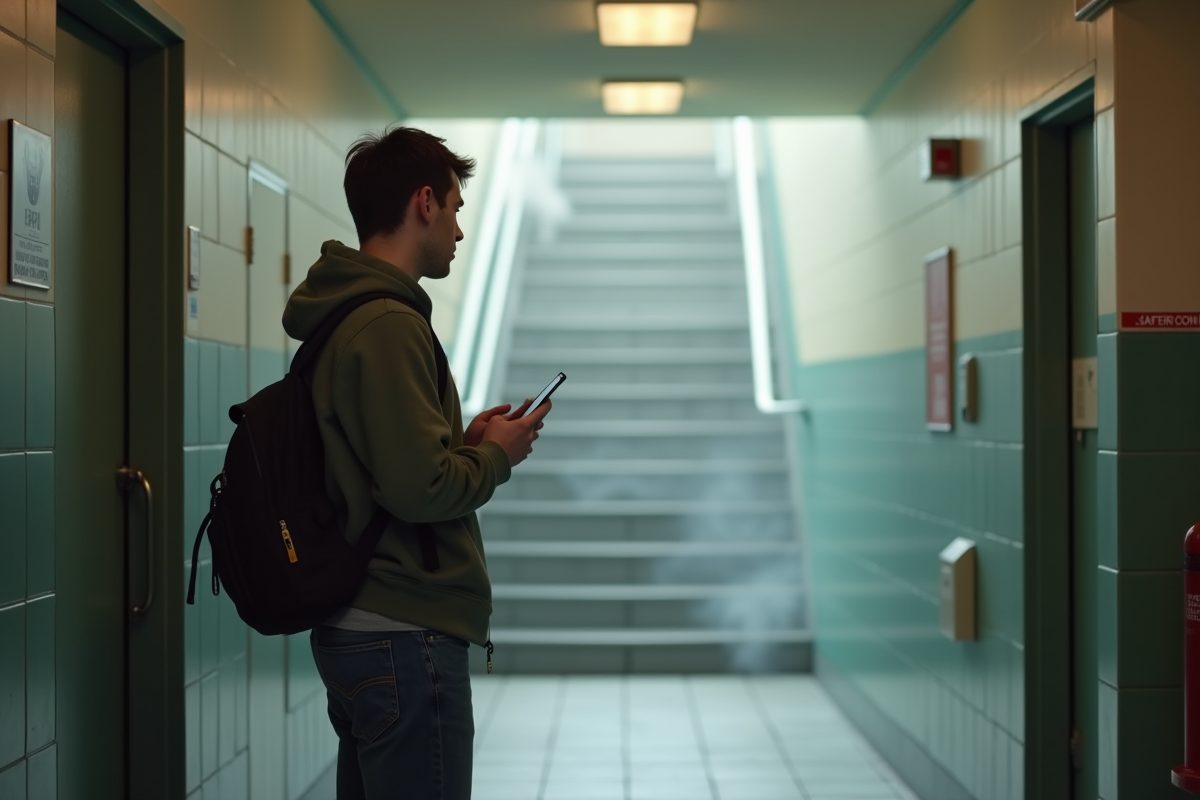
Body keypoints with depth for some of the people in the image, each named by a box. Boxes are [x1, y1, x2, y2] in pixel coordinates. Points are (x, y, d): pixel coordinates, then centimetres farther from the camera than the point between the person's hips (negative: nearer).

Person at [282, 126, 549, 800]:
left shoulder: (344, 318, 14)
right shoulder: (389, 326, -17)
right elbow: (419, 488, -24)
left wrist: (465, 440, 11)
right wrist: (496, 454, -7)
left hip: (358, 632, 10)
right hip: (406, 636, -10)